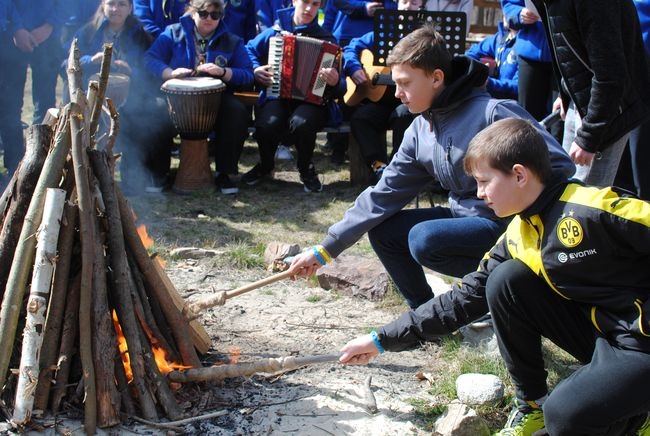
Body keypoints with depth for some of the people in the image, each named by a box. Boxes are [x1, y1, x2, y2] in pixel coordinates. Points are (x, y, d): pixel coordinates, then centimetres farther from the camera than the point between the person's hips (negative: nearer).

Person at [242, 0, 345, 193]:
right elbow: (248, 51, 22)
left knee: (301, 123, -37)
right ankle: (265, 165, 3)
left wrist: (335, 82, -25)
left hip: (312, 99, -1)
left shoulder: (326, 40, 5)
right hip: (276, 95, 1)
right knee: (268, 123, -33)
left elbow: (339, 87, -1)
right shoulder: (274, 32, 9)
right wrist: (255, 70, 1)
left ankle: (306, 168, -4)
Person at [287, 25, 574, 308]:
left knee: (424, 239, -28)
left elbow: (561, 167, -20)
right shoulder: (419, 131, 2)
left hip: (507, 226, -8)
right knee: (382, 229, -1)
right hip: (464, 218, 8)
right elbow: (383, 195, 5)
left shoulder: (493, 113, -21)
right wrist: (326, 249, 2)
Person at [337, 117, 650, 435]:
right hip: (601, 332, 7)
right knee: (506, 281, -6)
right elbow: (466, 297, 5)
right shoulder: (518, 236, 3)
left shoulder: (591, 210, -23)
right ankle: (533, 403, 6)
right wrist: (383, 339, 3)